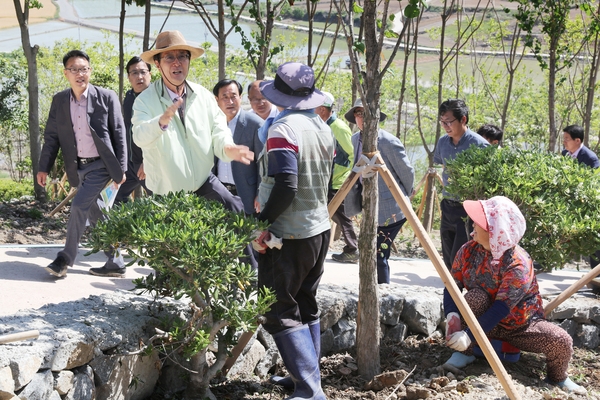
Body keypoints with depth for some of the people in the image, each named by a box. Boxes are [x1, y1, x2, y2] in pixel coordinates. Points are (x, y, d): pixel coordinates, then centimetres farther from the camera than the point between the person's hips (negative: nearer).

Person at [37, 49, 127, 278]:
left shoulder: (107, 97, -7)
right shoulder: (59, 101, 4)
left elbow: (119, 134, -5)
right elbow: (51, 136, 7)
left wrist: (121, 168, -8)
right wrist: (44, 168, 1)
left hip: (100, 166, -5)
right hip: (78, 168, 5)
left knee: (79, 206, -17)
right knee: (96, 217, 9)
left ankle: (65, 259, -6)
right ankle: (115, 264, 18)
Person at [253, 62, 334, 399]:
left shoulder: (284, 129, -17)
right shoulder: (323, 128, 9)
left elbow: (285, 185, -26)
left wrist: (262, 222, -17)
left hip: (290, 236, -9)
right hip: (320, 229, 9)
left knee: (280, 312, -4)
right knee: (307, 306, 19)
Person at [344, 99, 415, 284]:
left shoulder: (387, 141, -18)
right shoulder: (356, 139, 5)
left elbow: (407, 172, -9)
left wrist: (403, 197, 4)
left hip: (390, 210, -8)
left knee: (378, 257, -9)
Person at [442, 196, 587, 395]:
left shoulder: (519, 265, -30)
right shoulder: (469, 250, -14)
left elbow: (501, 308, -35)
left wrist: (469, 335, -42)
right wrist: (452, 315, -31)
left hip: (520, 325, -2)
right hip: (485, 320, 3)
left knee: (562, 341, -27)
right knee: (475, 296, -32)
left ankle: (557, 378, 8)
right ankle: (464, 353, -14)